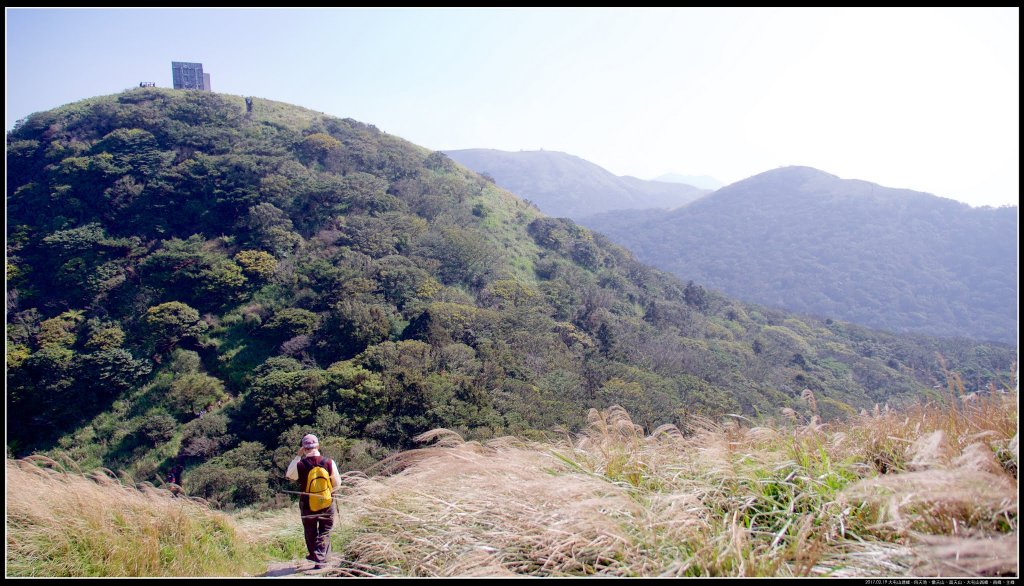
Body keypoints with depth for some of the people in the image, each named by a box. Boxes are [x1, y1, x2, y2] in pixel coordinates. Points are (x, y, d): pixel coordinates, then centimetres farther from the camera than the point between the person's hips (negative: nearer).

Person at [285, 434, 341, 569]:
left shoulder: (299, 465, -16)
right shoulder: (329, 462, -15)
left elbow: (288, 475, 7)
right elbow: (337, 483, -4)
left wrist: (298, 456, 5)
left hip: (307, 505, 0)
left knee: (310, 533, 19)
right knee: (324, 532, 13)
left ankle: (315, 555, 28)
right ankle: (321, 558, 3)